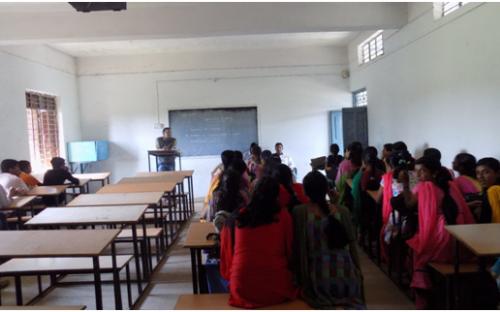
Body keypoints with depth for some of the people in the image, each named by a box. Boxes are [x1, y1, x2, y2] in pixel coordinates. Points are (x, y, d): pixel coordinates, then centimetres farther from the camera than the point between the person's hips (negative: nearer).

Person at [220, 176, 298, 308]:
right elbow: (290, 252, 5)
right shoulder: (283, 217, -5)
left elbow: (227, 254, 7)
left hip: (242, 289, 1)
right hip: (277, 290, -1)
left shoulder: (236, 218, -2)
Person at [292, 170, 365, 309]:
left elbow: (298, 248, -7)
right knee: (354, 304, 30)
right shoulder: (342, 211, 0)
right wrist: (358, 272, 17)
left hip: (318, 279, -2)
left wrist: (300, 278, 1)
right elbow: (352, 244, 5)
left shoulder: (299, 212, -7)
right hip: (345, 276, 3)